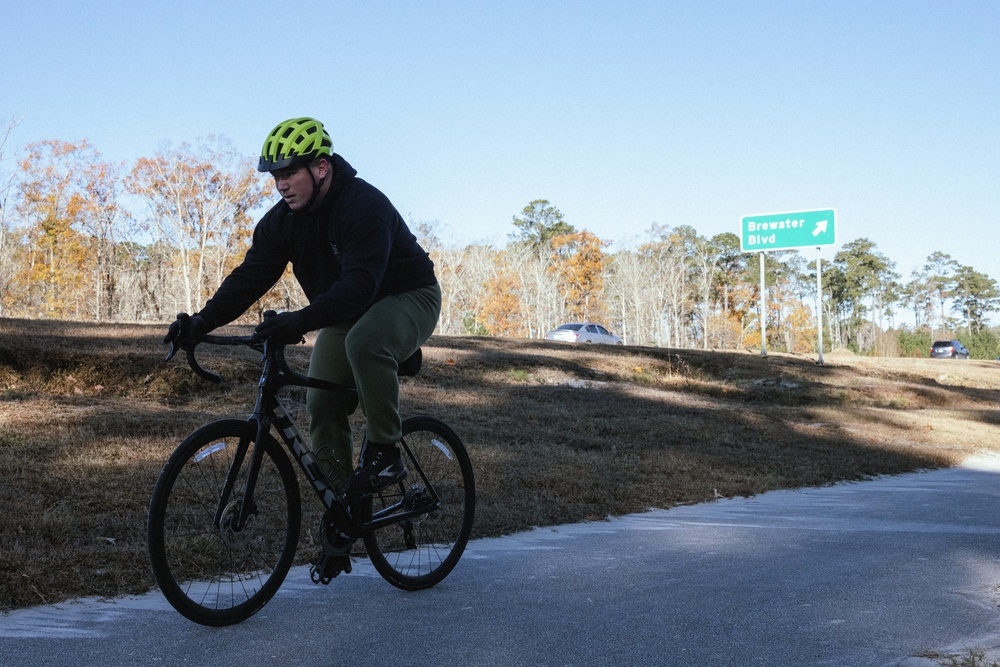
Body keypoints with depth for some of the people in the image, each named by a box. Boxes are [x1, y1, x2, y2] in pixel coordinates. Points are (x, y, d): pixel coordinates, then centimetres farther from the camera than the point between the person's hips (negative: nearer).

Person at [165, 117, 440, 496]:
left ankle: (384, 454, -23)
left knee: (364, 343, -38)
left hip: (408, 297, -7)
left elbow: (360, 284, -42)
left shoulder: (365, 206, -31)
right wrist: (203, 320, -27)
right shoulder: (281, 220, -7)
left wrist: (301, 321, -55)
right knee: (322, 407, -5)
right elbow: (250, 276, -11)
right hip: (345, 314, 7)